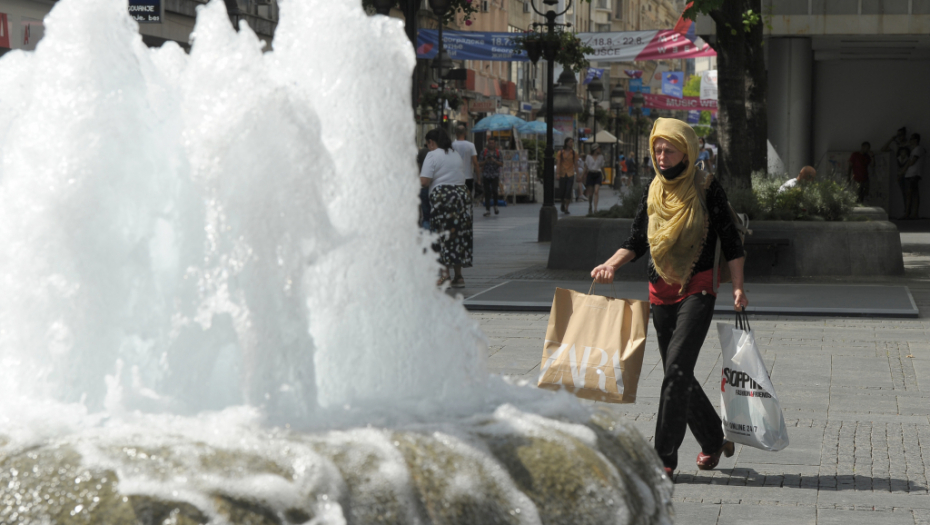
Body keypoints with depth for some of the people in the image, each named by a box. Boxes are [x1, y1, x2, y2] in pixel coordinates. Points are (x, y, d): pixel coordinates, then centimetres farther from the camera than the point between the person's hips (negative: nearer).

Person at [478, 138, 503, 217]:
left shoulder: (498, 152, 7)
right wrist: (486, 161, -14)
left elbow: (501, 164, 2)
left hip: (495, 175, 0)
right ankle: (487, 210, 2)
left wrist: (494, 161, -14)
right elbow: (479, 163, 4)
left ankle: (495, 206, 12)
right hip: (486, 175, 0)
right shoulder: (484, 152, 6)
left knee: (494, 190, -13)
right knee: (487, 192, -2)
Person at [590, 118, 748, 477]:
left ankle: (664, 457, -14)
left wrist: (738, 287, -9)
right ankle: (713, 440, 31)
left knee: (677, 368, -16)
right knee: (677, 374, 11)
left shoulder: (707, 189, -3)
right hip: (661, 291, 6)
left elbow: (730, 241, -1)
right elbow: (637, 241, 10)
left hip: (698, 290, -6)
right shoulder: (654, 191, 10)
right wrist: (611, 264, -8)